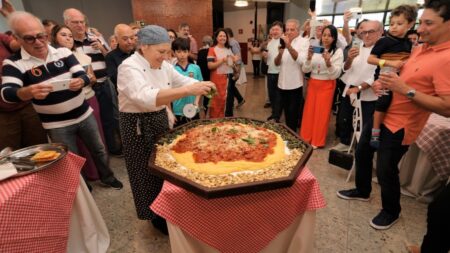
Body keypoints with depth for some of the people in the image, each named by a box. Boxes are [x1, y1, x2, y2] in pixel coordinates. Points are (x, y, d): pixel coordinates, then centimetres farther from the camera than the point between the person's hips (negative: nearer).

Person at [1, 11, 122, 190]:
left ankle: (107, 177, 39)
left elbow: (84, 75, -11)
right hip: (57, 125, -2)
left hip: (85, 115, 3)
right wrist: (29, 91, -42)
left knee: (99, 150, 16)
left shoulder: (63, 52, -3)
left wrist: (79, 81, -35)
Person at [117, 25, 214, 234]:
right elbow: (147, 97, -39)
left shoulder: (163, 66, 3)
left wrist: (202, 86, -18)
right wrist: (188, 91, -46)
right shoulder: (129, 67, -22)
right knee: (148, 171, 7)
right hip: (138, 125, -7)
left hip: (160, 120, 7)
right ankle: (155, 216, 30)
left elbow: (183, 80, 5)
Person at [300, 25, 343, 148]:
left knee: (322, 113, 3)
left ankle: (317, 141, 17)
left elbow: (336, 74, -12)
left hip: (327, 85, -3)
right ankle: (305, 138, 23)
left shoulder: (338, 51, -6)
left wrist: (328, 62, -29)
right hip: (312, 83, 3)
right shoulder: (315, 49, 1)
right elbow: (305, 70, -3)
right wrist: (309, 57, -20)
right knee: (309, 111, 8)